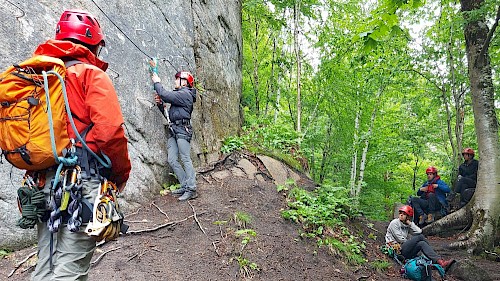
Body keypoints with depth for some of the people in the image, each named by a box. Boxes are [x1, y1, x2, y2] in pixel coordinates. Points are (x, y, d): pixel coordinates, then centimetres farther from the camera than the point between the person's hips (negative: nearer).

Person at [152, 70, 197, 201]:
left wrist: (157, 82, 2)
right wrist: (160, 104, 9)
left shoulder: (185, 94, -5)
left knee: (185, 159, -11)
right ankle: (185, 186, 8)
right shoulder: (178, 94, 25)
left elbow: (165, 95, -14)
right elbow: (169, 113, 26)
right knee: (172, 160, 3)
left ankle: (191, 190, -10)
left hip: (182, 129, -10)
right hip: (173, 130, 10)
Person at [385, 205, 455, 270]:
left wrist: (410, 223, 3)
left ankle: (440, 261, -25)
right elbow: (401, 239, -9)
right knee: (420, 236, -14)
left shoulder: (407, 225, 17)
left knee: (422, 244, -17)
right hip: (398, 250, -7)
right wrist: (412, 242, 2)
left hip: (405, 251, 7)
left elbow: (419, 232, 1)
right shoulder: (394, 223, -3)